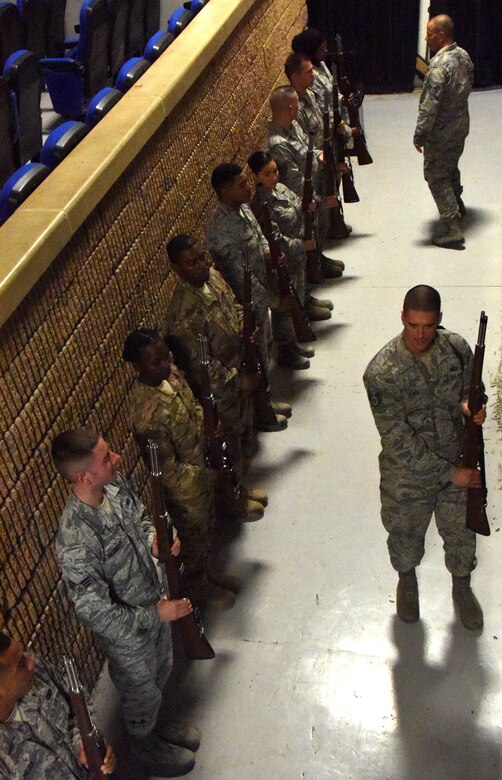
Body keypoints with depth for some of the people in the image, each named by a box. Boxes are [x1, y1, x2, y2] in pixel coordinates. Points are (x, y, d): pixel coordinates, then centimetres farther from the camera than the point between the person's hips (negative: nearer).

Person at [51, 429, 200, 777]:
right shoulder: (76, 541, -41)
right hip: (127, 632, -6)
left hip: (154, 602, 6)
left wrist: (154, 539, -15)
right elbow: (95, 613, -30)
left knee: (161, 672, 31)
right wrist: (156, 615, -24)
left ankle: (154, 724, 62)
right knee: (143, 693, 24)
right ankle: (146, 743, 56)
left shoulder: (114, 484, -18)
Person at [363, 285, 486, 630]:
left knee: (461, 533, 22)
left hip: (458, 463, 3)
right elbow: (398, 440, -24)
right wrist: (449, 472, -23)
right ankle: (407, 581, 56)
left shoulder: (458, 348, -13)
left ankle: (462, 587, 53)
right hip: (408, 475, -3)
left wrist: (470, 404, -19)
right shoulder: (381, 373, -27)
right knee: (406, 536, 22)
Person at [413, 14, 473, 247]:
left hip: (441, 132, -8)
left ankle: (453, 229, -3)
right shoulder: (464, 56, 3)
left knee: (436, 176, -1)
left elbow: (430, 105, -26)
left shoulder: (439, 65, -25)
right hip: (461, 126, 9)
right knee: (451, 167, 28)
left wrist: (419, 135, -20)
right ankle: (457, 206, 48)